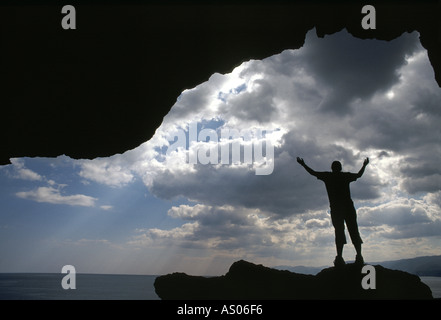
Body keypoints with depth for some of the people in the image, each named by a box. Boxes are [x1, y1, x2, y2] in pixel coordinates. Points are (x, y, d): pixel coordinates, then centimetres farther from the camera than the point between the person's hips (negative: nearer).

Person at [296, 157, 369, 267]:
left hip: (335, 208, -1)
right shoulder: (346, 176, 12)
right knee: (354, 231, 2)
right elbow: (359, 175, 29)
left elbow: (313, 172, 15)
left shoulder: (327, 176, 7)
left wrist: (303, 164, 28)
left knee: (339, 231, -6)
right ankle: (359, 256, -6)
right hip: (348, 207, 1)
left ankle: (339, 257, -18)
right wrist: (364, 165, 46)